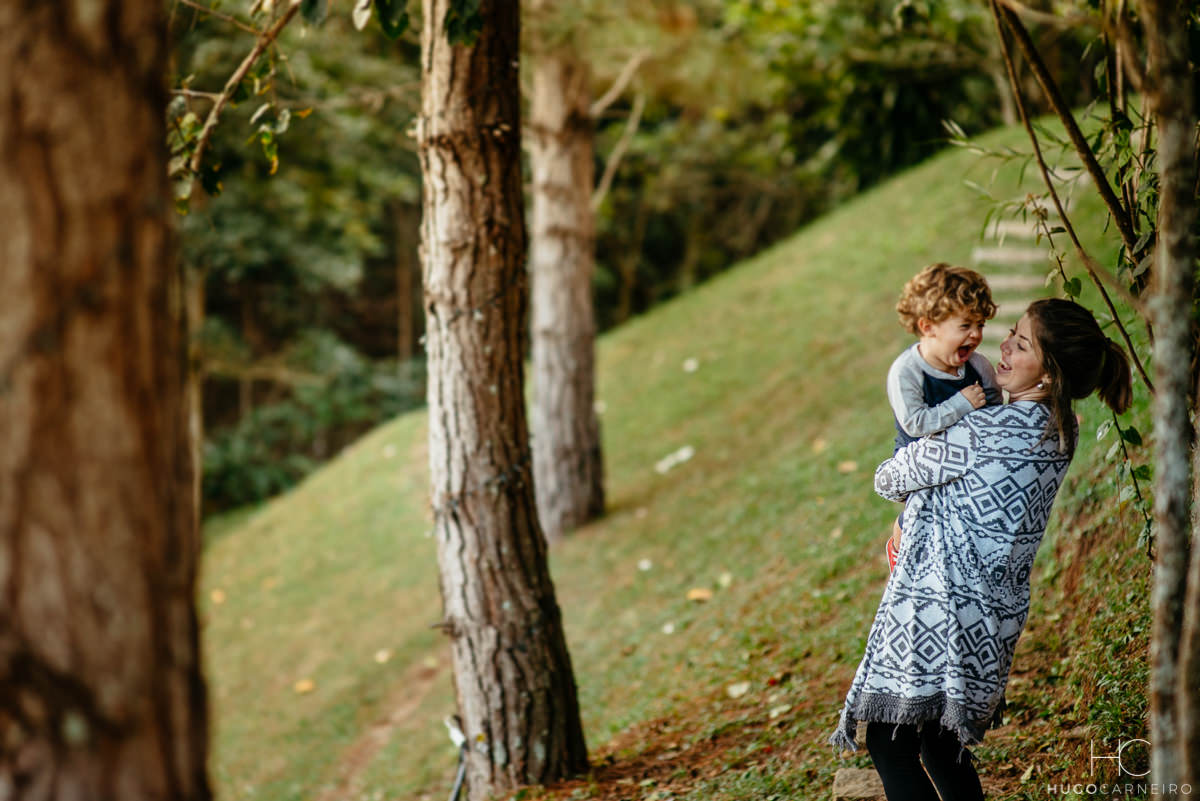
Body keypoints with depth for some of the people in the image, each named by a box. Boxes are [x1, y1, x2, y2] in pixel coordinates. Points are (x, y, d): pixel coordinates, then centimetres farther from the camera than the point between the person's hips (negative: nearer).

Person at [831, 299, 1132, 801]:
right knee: (937, 739, 21)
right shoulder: (1060, 433, 5)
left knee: (889, 742, 1)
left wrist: (887, 479, 15)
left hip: (940, 605, -9)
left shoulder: (986, 432, -21)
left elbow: (890, 480, -7)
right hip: (997, 613, 9)